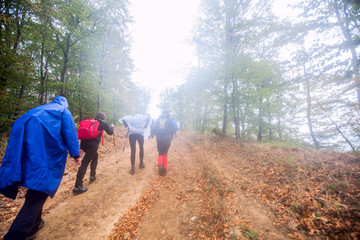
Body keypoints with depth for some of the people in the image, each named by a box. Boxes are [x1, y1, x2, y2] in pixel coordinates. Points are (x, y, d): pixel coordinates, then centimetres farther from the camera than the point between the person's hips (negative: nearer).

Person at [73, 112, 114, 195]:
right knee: (84, 164, -8)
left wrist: (81, 147, 13)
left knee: (95, 157, 27)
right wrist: (112, 127, 38)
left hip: (84, 144, 7)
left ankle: (92, 176, 35)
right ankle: (77, 187, -8)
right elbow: (110, 132, 16)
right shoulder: (103, 123, 7)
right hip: (92, 145, -7)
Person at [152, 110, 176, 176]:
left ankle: (160, 165, -12)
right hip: (167, 139, -1)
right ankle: (165, 169, 16)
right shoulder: (169, 121, 0)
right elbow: (173, 130, -4)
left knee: (160, 153, 15)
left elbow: (154, 130, 4)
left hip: (159, 139, 1)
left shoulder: (157, 120, 5)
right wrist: (170, 137, 12)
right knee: (165, 153, 16)